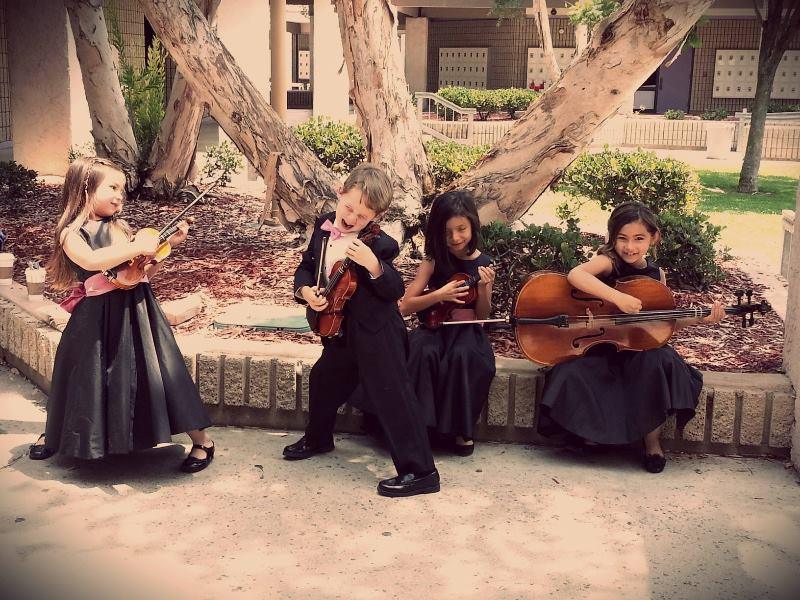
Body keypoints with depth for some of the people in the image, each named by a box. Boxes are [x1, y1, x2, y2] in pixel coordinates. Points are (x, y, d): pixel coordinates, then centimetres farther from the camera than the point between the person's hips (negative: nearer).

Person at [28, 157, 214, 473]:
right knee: (82, 378, 13)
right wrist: (136, 247, -24)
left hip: (136, 313, 2)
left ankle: (201, 439, 5)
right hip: (95, 319, -2)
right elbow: (90, 260, -27)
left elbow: (146, 271, 15)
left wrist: (166, 244, 5)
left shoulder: (121, 228, 9)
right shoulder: (71, 233, -4)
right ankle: (54, 434, 40)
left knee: (160, 372, -2)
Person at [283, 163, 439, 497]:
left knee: (392, 397, -9)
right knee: (323, 380, 24)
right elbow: (306, 267, 11)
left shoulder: (379, 245, -18)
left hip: (377, 334, -8)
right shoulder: (324, 226, 1)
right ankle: (318, 438, 51)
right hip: (342, 330, 8)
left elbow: (396, 291, -22)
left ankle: (420, 471, -4)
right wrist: (305, 290, -10)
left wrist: (373, 265, -38)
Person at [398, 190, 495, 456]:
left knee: (465, 355, -34)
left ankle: (460, 429, -18)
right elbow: (405, 307, -6)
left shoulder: (483, 263, 0)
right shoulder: (434, 261, -3)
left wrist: (482, 287, -16)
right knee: (424, 352, -35)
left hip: (466, 330, 1)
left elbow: (483, 316, 3)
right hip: (434, 327, 0)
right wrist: (438, 295, -21)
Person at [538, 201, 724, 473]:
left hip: (639, 348, 4)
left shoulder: (656, 275, 5)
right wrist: (618, 297, -41)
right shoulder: (609, 261, -11)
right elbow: (575, 274, -34)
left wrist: (700, 319, 0)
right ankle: (592, 431, 2)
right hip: (598, 347, -3)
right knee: (571, 376, -30)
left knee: (660, 362, -28)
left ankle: (652, 441, -6)